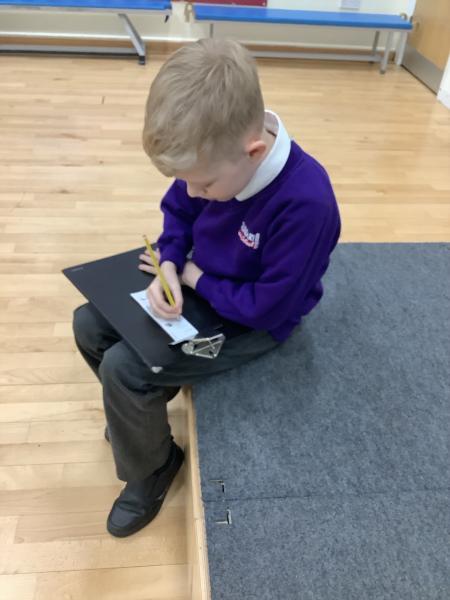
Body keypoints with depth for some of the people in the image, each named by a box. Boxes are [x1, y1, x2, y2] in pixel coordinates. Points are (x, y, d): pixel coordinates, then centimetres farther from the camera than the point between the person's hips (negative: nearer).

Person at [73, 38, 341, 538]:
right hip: (196, 282, 7)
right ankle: (140, 409, 31)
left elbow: (267, 308, -28)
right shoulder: (217, 156, -15)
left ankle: (153, 465, 12)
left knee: (123, 368, -18)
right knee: (89, 324, 4)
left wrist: (193, 278, -17)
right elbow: (177, 210, 4)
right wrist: (170, 265, -15)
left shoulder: (306, 204, -36)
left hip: (255, 323, -7)